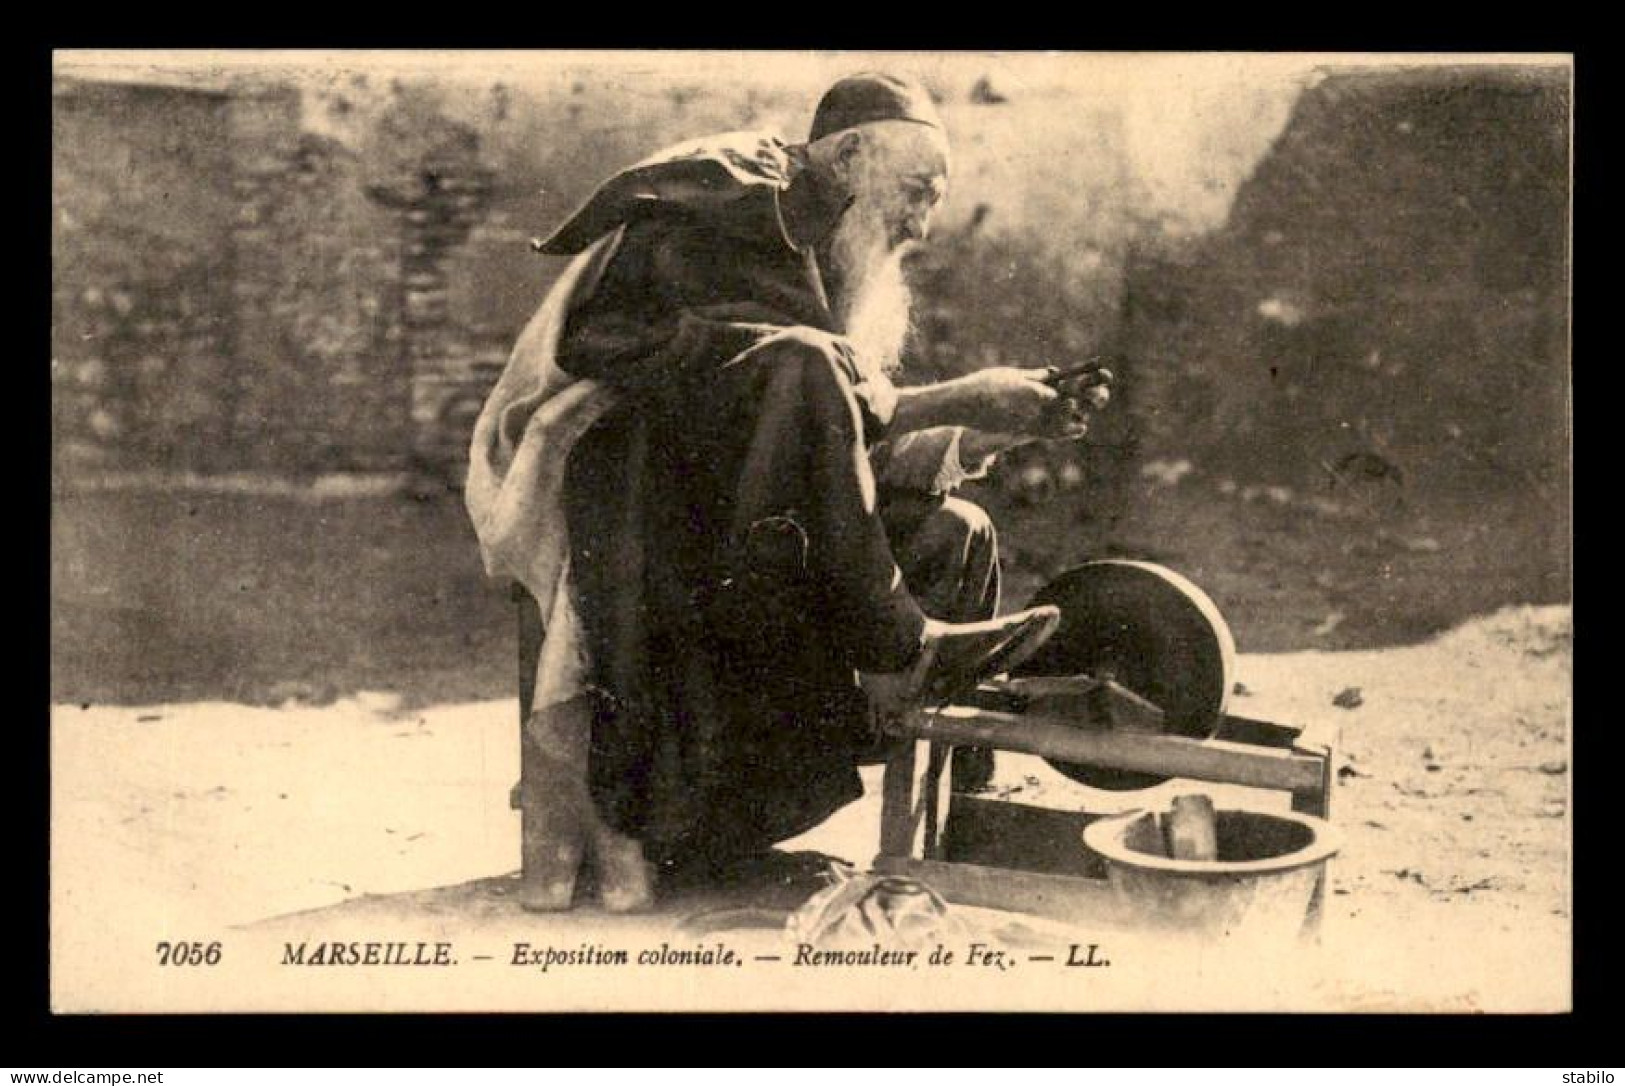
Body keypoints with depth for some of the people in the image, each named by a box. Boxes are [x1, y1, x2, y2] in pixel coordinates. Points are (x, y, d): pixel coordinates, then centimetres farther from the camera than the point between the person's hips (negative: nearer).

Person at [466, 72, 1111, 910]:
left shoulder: (824, 256, 20)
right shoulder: (735, 204, -8)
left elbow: (854, 446, 12)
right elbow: (823, 394, -20)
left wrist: (998, 426, 2)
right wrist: (963, 400, -15)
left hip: (713, 510, 9)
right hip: (611, 479, -9)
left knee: (953, 533, -1)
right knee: (799, 369, -33)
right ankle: (898, 646, -26)